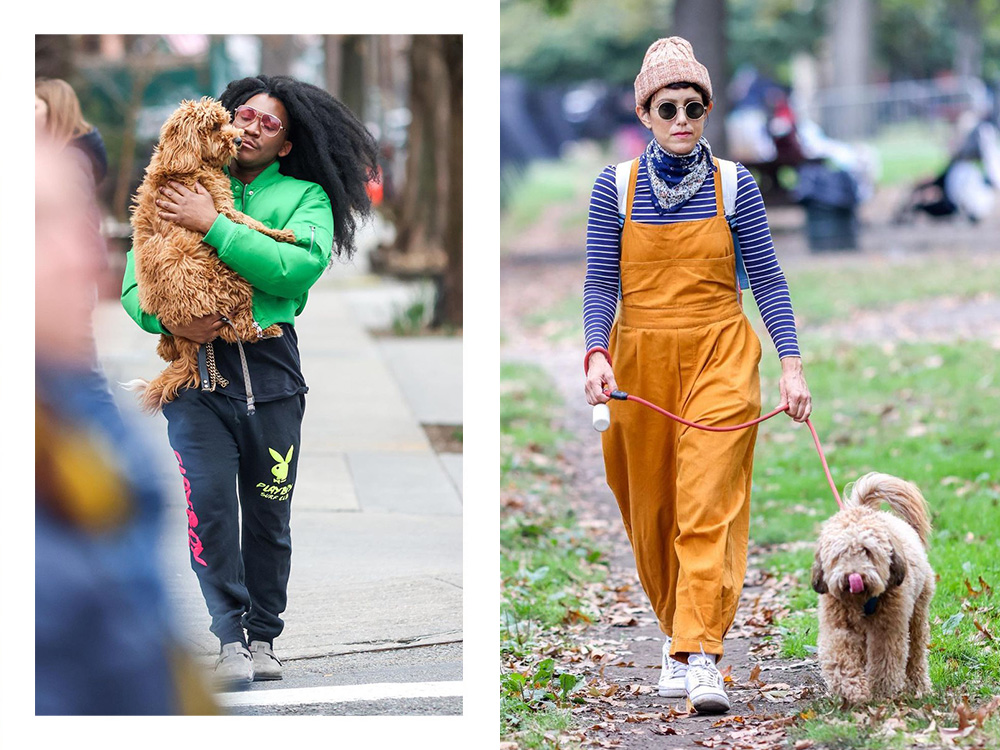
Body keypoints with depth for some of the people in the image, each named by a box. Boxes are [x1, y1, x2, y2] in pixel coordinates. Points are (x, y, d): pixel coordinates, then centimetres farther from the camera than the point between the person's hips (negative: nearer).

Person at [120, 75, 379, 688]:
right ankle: (229, 639, -7)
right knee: (210, 503, -12)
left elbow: (299, 268, -12)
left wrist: (216, 225, -15)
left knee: (269, 511, 5)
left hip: (269, 366, 0)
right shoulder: (181, 191, 12)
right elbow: (134, 282, 10)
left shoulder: (305, 197, 9)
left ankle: (263, 637, 17)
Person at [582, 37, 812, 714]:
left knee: (708, 508, -12)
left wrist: (792, 364, -3)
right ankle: (680, 636, 29)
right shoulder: (615, 188, 2)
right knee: (651, 514, 9)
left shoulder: (733, 186, 1)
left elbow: (767, 279, 3)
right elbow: (601, 283, 2)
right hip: (642, 360, 2)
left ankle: (700, 657, -17)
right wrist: (597, 354, -14)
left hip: (721, 359, -2)